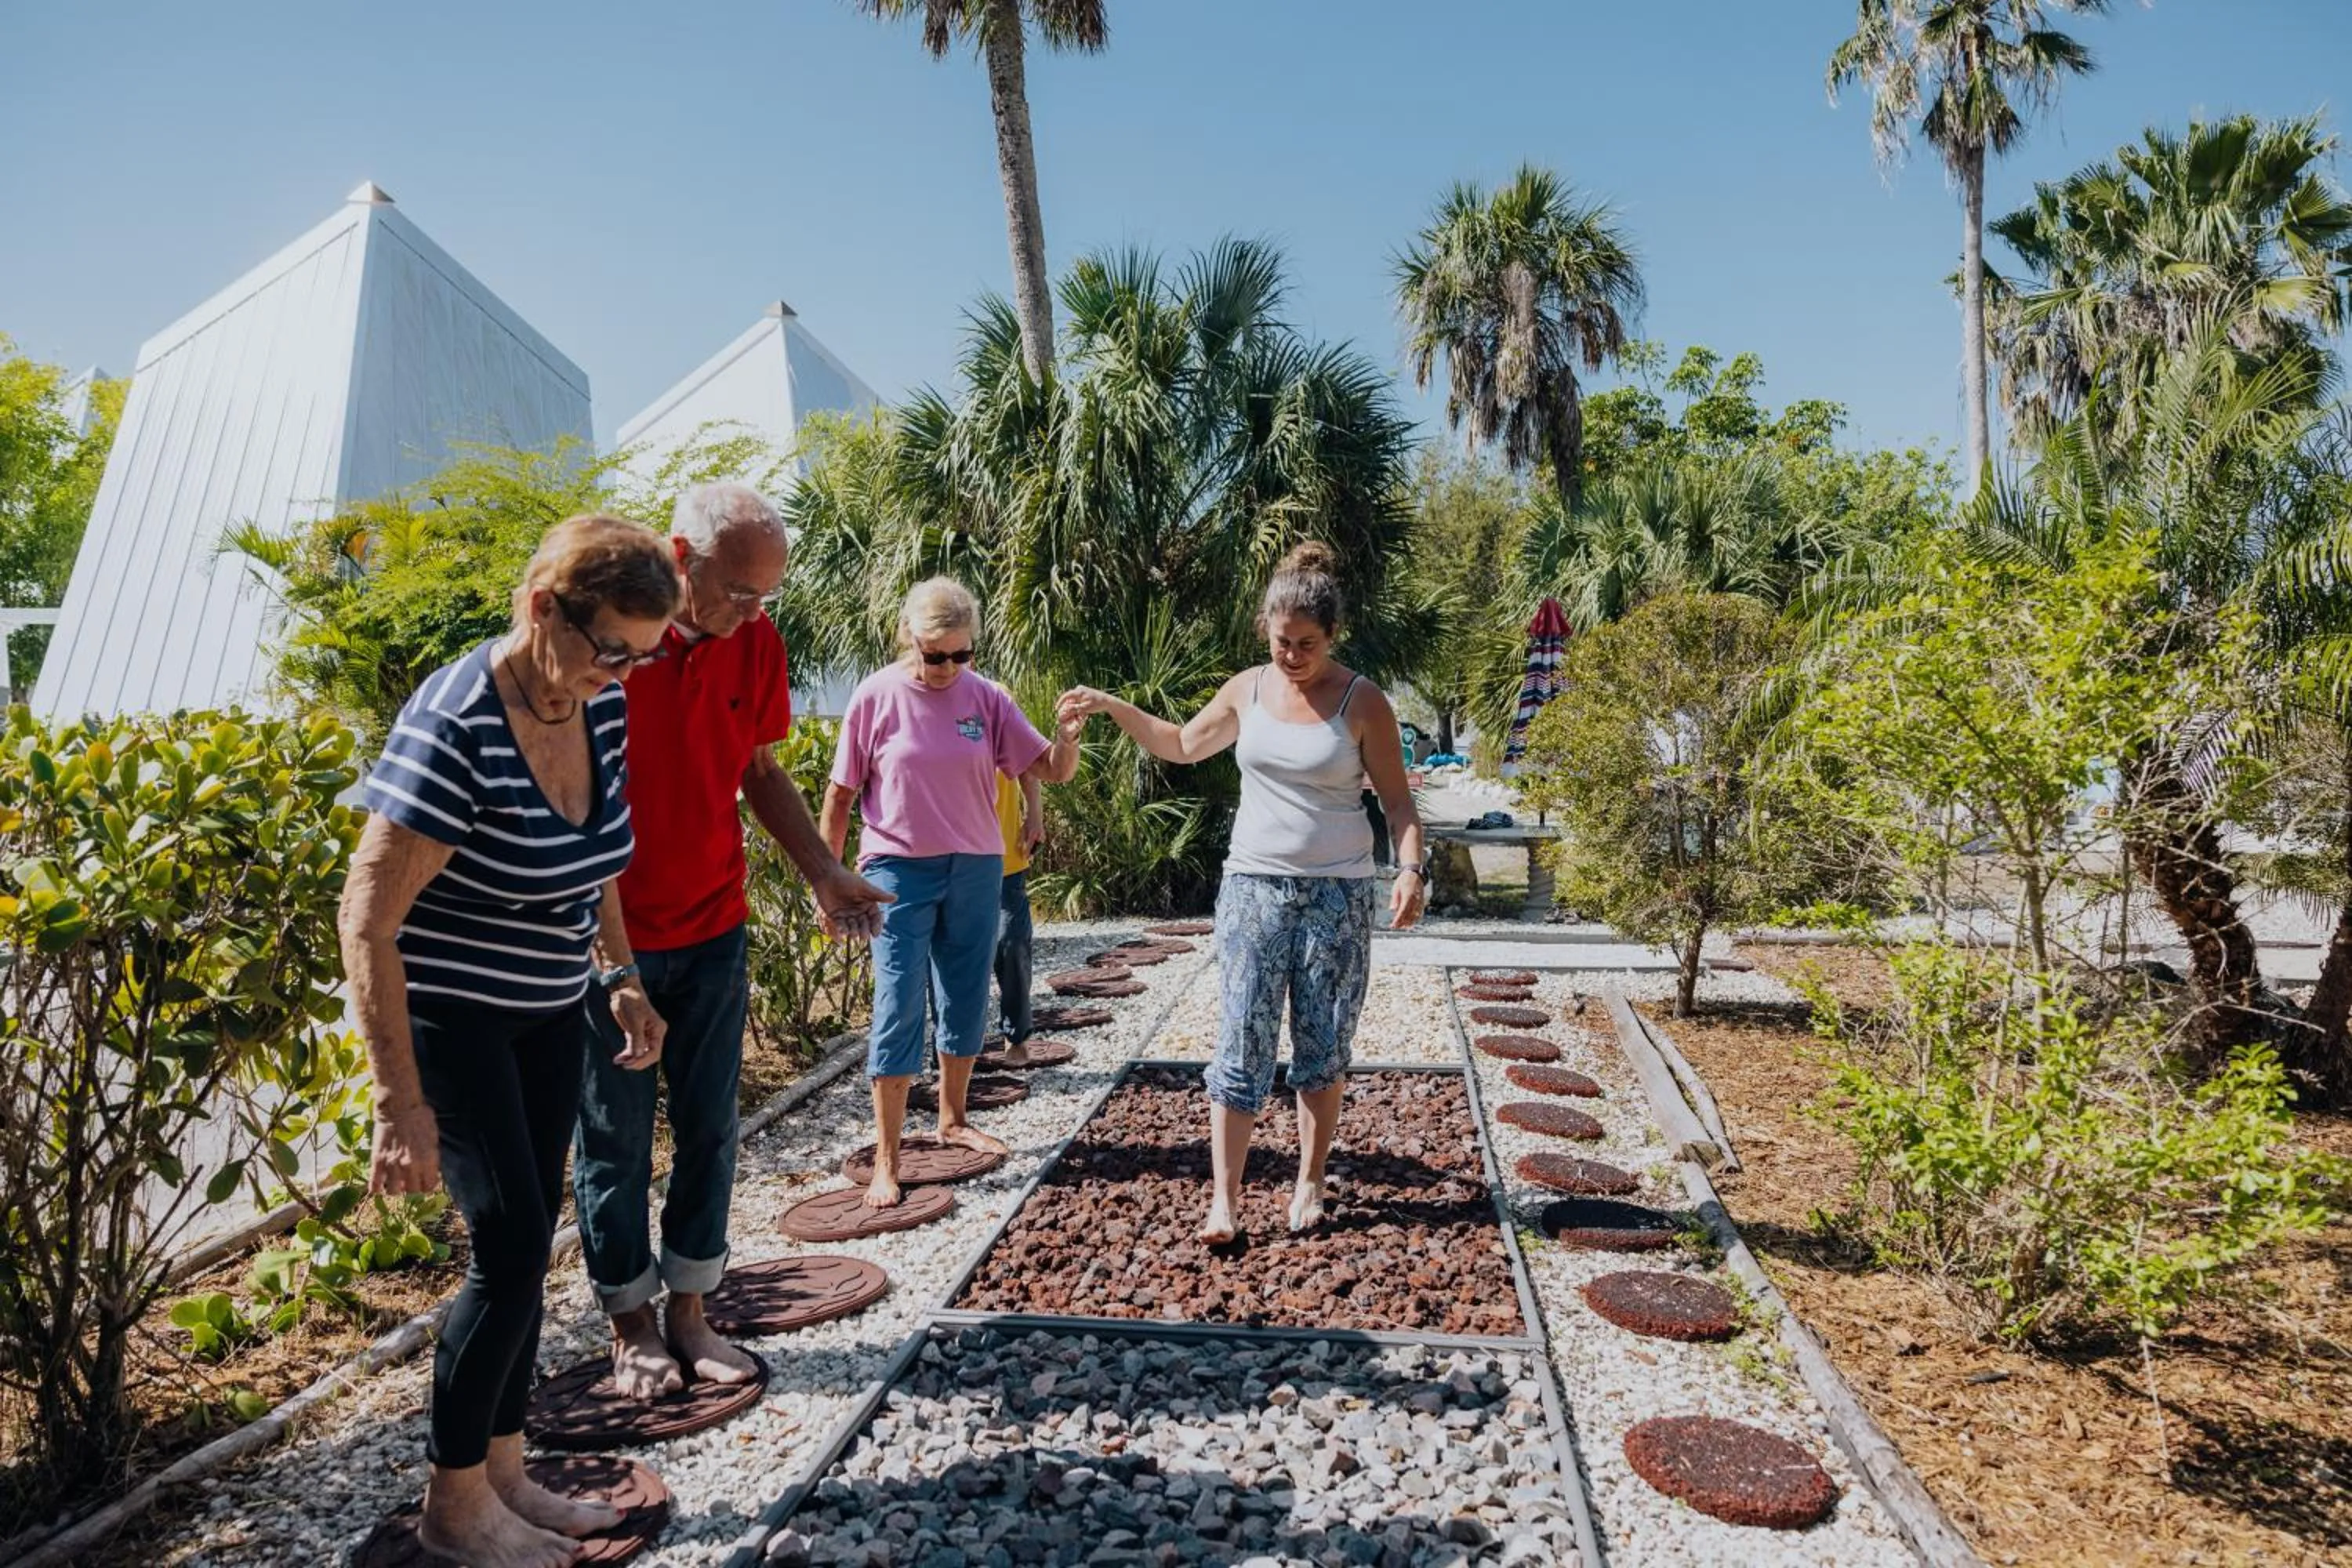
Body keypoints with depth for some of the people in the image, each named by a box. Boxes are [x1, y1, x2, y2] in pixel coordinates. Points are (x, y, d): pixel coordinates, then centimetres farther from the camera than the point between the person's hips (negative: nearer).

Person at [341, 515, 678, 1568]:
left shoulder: (600, 707, -5)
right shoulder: (455, 728, -27)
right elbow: (368, 916, -25)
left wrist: (622, 979, 6)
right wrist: (400, 1102, -26)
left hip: (549, 1011, 7)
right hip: (448, 1012, -7)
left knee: (525, 1247, 11)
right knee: (511, 1251, -6)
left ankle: (503, 1474, 27)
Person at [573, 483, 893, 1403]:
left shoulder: (756, 643, -2)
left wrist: (824, 876, 0)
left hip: (713, 930, 4)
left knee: (708, 1130, 11)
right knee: (616, 1142, 9)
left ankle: (688, 1312, 27)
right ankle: (632, 1327, 26)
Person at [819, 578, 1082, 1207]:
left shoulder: (986, 697, -2)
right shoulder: (876, 696, -8)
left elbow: (1052, 771, -2)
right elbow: (841, 795, -2)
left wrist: (1070, 735, -23)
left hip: (976, 870, 3)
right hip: (900, 871, -3)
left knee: (967, 1002, 14)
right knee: (898, 1007, -4)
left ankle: (952, 1119, 35)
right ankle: (885, 1160, 4)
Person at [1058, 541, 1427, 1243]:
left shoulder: (1363, 702, -5)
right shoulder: (1247, 690, 4)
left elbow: (1397, 797, -2)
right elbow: (1182, 745, 18)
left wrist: (1412, 868, -17)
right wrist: (1110, 705, 9)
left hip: (1338, 894, -2)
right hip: (1253, 887, 2)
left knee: (1323, 1047, 8)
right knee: (1240, 1042, -2)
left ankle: (1310, 1184, 23)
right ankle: (1223, 1196, 4)